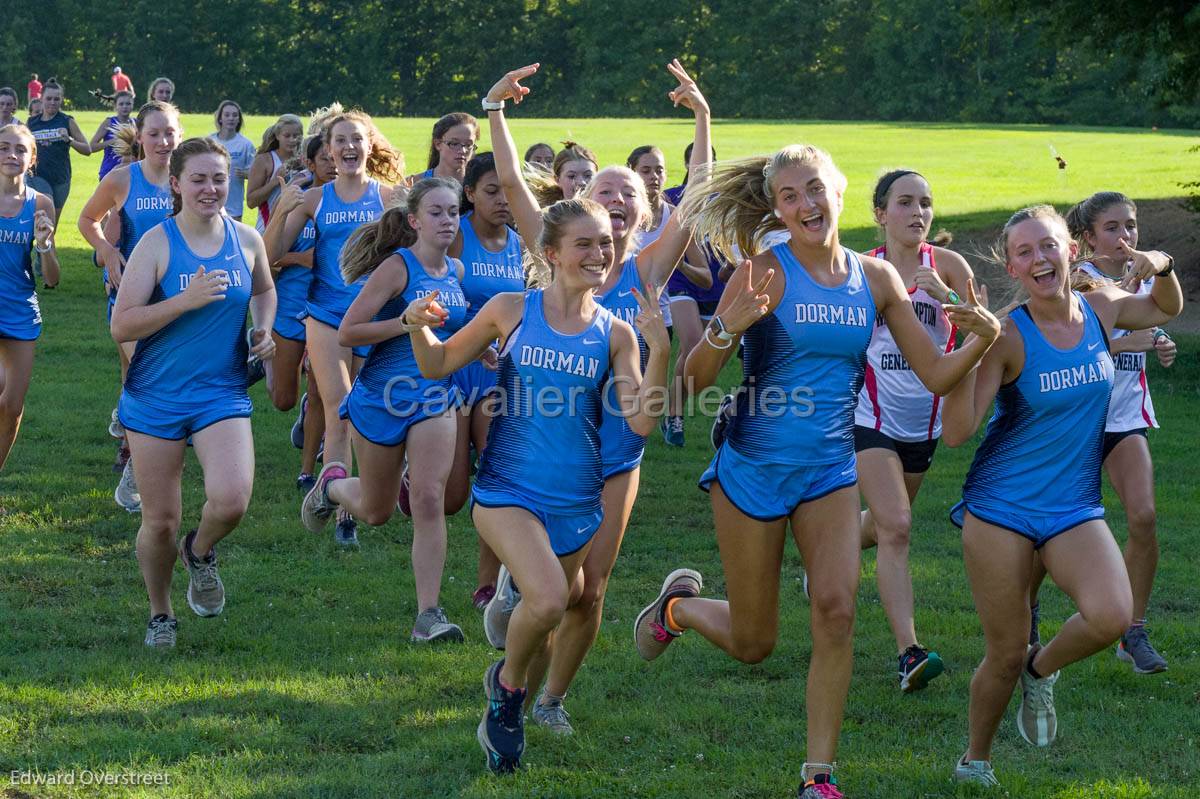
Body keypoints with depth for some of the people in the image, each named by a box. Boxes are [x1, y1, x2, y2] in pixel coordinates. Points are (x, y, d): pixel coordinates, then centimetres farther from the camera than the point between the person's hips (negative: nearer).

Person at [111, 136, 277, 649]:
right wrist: (187, 300, -23)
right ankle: (160, 614, 31)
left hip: (222, 393, 2)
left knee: (232, 499, -22)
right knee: (160, 521, 4)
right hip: (156, 397, -2)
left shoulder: (246, 241, 2)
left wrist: (264, 329, 5)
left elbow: (263, 290, 25)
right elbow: (121, 326, -14)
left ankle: (200, 553, 14)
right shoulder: (156, 244, -8)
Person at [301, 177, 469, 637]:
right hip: (381, 398, -4)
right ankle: (331, 484, 47)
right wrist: (407, 322, -26)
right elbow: (347, 332, -17)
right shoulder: (396, 267, -14)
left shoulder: (456, 271, 6)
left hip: (435, 401, 4)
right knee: (376, 512, 12)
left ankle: (429, 614, -8)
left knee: (430, 501, -12)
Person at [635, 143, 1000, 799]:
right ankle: (678, 603, 41)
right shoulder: (766, 273, -11)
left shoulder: (875, 279, 2)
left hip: (831, 471, 3)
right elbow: (694, 380, -15)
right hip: (753, 468, -3)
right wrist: (727, 326, -34)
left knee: (836, 610, -17)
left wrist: (983, 337, -13)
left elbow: (936, 375, 6)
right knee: (752, 644, 7)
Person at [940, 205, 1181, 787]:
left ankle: (1042, 671, 9)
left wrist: (1161, 267, 0)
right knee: (1005, 655, 2)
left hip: (1074, 508, 3)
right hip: (1001, 508, -3)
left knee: (1112, 616, -23)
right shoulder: (1007, 338, -14)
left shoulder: (1100, 311, 0)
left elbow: (1166, 309, 22)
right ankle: (974, 762, 29)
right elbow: (956, 432, -21)